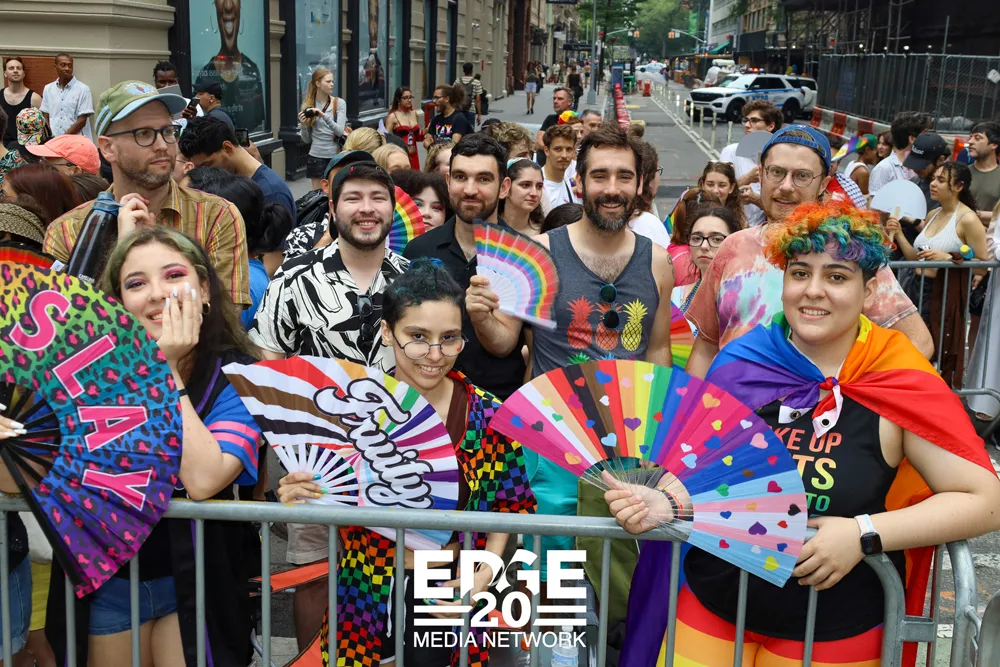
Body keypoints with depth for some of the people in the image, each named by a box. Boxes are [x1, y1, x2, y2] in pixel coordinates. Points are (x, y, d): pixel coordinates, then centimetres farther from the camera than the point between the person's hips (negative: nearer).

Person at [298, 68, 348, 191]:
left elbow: (340, 131, -12)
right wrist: (303, 125, -13)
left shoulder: (339, 103, -1)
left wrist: (324, 116, -22)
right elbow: (306, 140, 6)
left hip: (335, 156, -1)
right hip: (316, 157, 1)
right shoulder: (308, 105, 3)